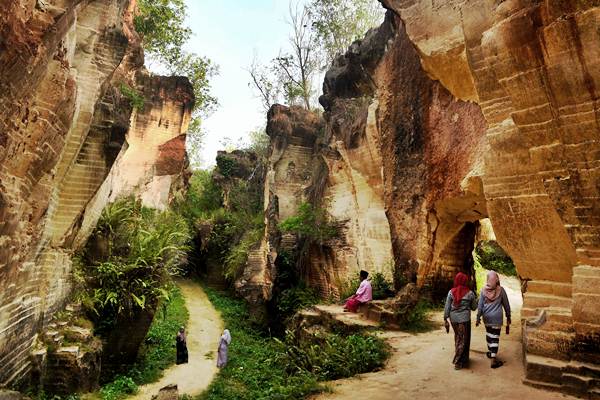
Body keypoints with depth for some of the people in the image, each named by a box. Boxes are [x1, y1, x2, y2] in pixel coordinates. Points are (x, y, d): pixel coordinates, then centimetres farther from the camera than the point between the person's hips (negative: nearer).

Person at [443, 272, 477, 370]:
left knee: (457, 337, 21)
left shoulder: (451, 292, -3)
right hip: (464, 319, -3)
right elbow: (474, 307, 4)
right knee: (464, 340, 8)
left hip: (453, 318, 3)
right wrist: (475, 299, 21)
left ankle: (458, 357, 35)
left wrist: (445, 319, 3)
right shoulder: (469, 293, -7)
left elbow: (447, 307, -3)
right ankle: (458, 362, 7)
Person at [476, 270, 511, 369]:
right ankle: (493, 360, 2)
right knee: (495, 337, 1)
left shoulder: (483, 290, -5)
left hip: (486, 317, 3)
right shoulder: (501, 290, -9)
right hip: (497, 318, -3)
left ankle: (490, 352, 39)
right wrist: (508, 316, 14)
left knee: (488, 334, 21)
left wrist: (478, 318, 6)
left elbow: (480, 305, -2)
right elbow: (506, 305, 0)